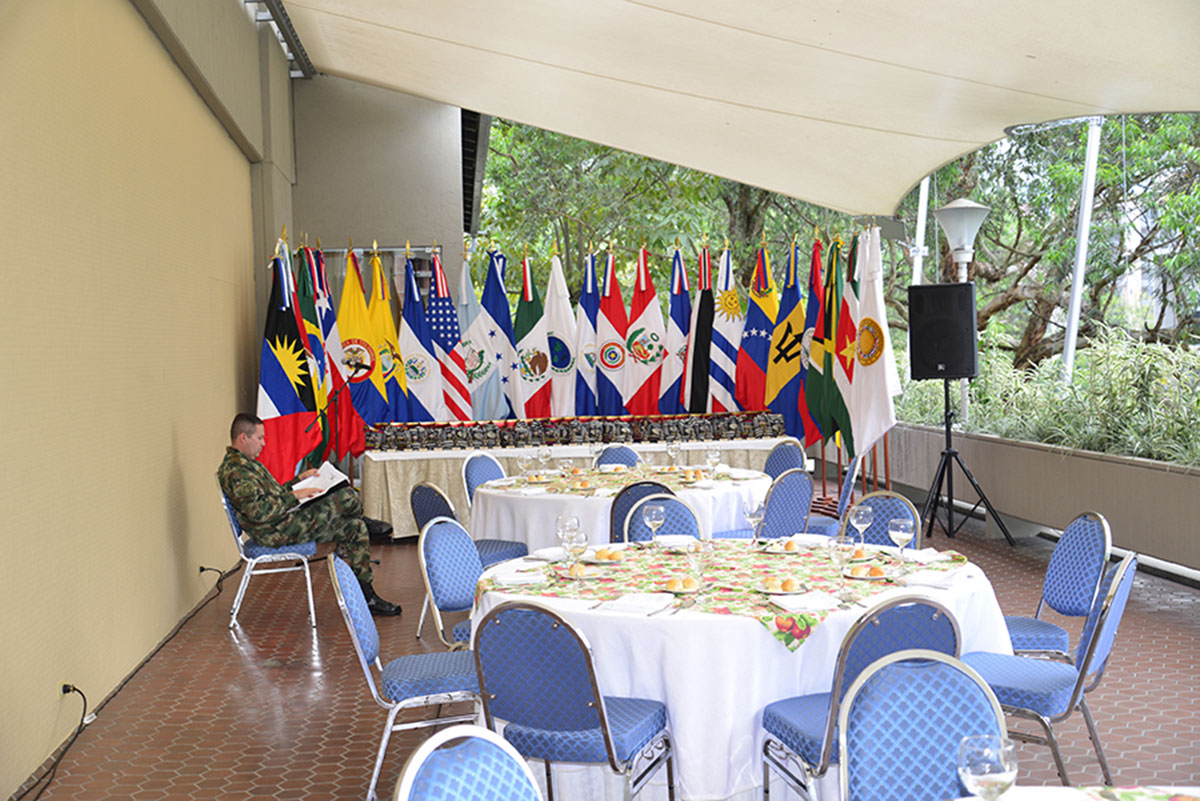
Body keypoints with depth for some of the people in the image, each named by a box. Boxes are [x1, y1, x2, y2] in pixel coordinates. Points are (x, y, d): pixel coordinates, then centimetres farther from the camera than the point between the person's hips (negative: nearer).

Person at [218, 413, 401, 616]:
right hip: (276, 532, -11)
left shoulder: (245, 463, 19)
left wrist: (300, 479, 19)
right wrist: (295, 496, -19)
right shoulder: (235, 470, -17)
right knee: (349, 497, -14)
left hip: (283, 523, 11)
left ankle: (367, 598, 8)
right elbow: (258, 512, -26)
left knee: (355, 528, 7)